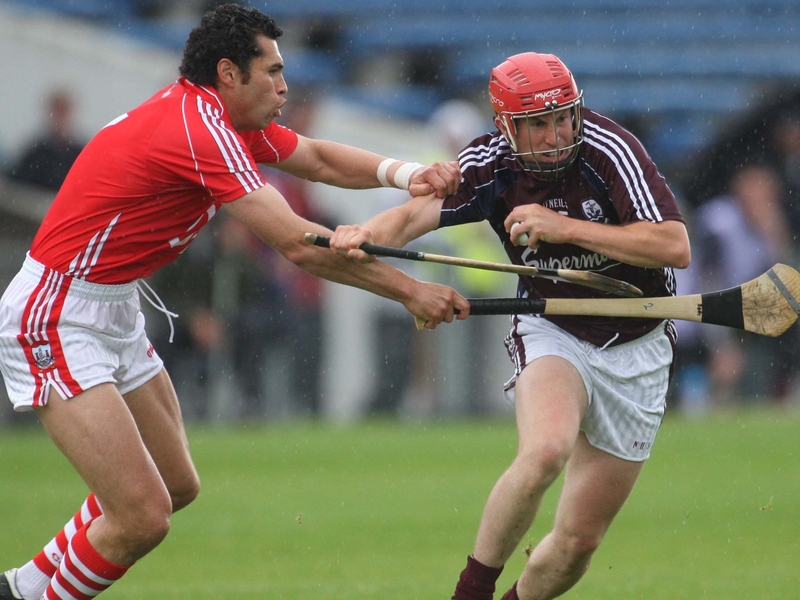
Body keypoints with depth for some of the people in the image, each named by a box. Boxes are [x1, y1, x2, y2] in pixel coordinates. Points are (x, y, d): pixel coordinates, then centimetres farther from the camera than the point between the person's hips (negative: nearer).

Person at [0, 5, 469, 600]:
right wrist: (409, 290, -18)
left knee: (177, 487, 17)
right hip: (56, 321, -11)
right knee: (143, 517, -17)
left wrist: (408, 174, -5)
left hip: (115, 313, 11)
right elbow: (299, 243, -25)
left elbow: (319, 159, 15)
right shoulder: (198, 130, -24)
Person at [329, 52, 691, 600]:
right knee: (545, 450, -34)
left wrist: (566, 227, -31)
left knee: (579, 542, 2)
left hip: (636, 351, 0)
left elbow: (676, 247, -27)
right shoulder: (491, 164, -11)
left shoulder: (608, 149, -20)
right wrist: (369, 233, -42)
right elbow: (417, 212, -20)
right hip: (553, 334, 0)